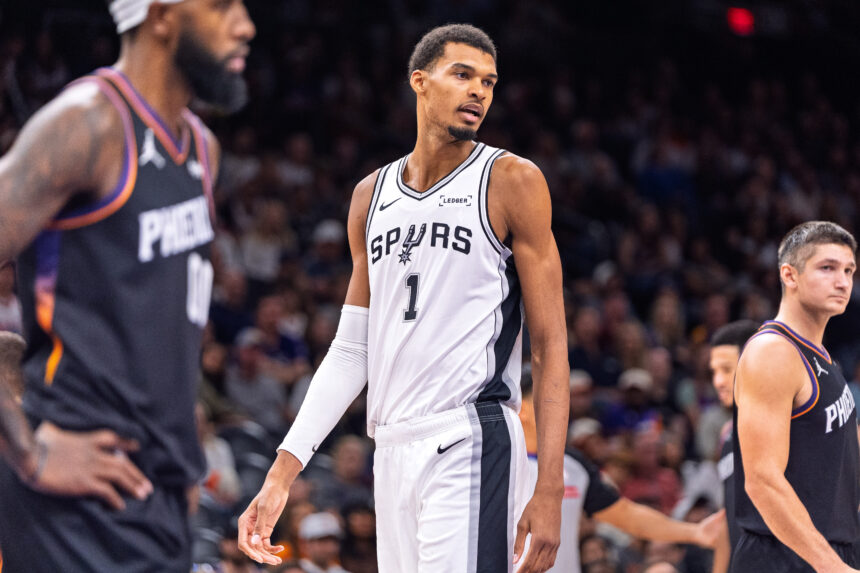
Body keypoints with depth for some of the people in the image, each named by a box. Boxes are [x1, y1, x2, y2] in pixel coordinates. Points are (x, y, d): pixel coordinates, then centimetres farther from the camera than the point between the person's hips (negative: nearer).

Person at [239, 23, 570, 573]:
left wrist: (550, 488, -12)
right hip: (393, 449, 6)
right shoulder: (372, 196, 15)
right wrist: (282, 472, 10)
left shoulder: (511, 181, -1)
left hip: (471, 445, -6)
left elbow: (551, 346, -4)